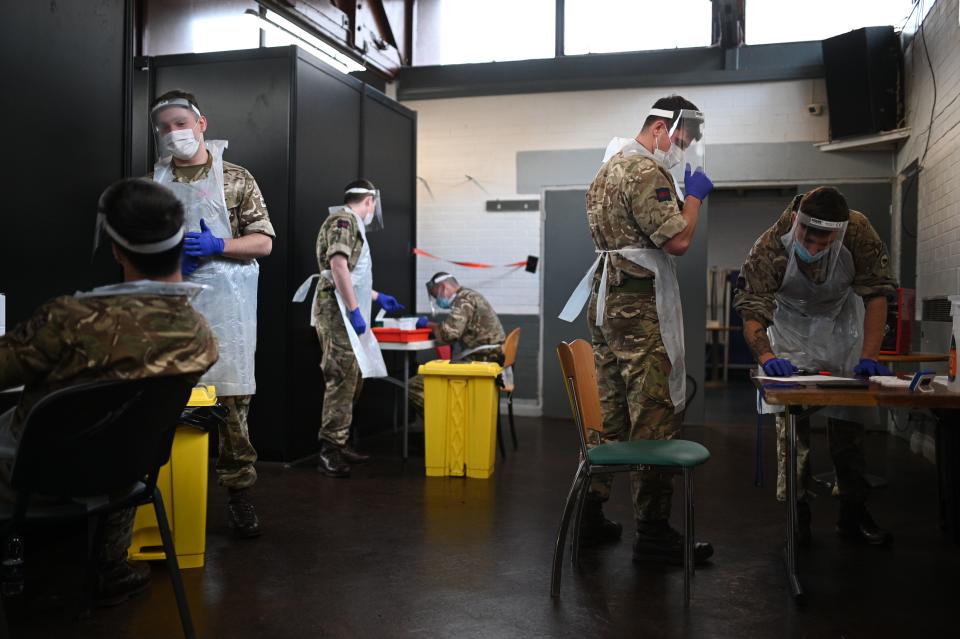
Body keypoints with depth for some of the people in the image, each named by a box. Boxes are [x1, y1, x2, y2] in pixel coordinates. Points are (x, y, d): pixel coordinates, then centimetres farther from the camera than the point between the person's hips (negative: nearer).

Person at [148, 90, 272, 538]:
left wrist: (215, 246, -14)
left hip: (224, 304, -2)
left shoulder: (235, 178, 6)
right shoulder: (152, 182, 13)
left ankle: (238, 490, 9)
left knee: (232, 397, -2)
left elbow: (264, 241, 2)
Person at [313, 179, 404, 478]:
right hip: (337, 310, -10)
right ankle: (329, 450, -11)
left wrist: (378, 297, 42)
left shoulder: (351, 223, 23)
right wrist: (354, 310, -22)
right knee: (342, 378, -13)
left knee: (352, 378, 10)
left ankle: (340, 443, 16)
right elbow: (338, 266, -20)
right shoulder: (343, 219, -7)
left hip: (348, 313, 10)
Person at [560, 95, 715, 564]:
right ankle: (652, 532, -1)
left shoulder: (610, 166, 20)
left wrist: (680, 200, 18)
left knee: (608, 411, 13)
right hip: (639, 307, -10)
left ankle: (590, 513, 19)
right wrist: (693, 196, -3)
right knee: (654, 417, -6)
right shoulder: (646, 172, -12)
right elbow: (678, 241, -18)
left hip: (606, 301, 10)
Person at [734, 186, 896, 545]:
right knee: (791, 419, -7)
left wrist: (869, 356, -31)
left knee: (849, 421, 2)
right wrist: (766, 357, -49)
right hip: (792, 330, -1)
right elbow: (750, 310, -32)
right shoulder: (770, 247, -32)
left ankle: (853, 514, 13)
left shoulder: (859, 233, -28)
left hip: (842, 324, 2)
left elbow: (876, 294, -23)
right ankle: (796, 512, 3)